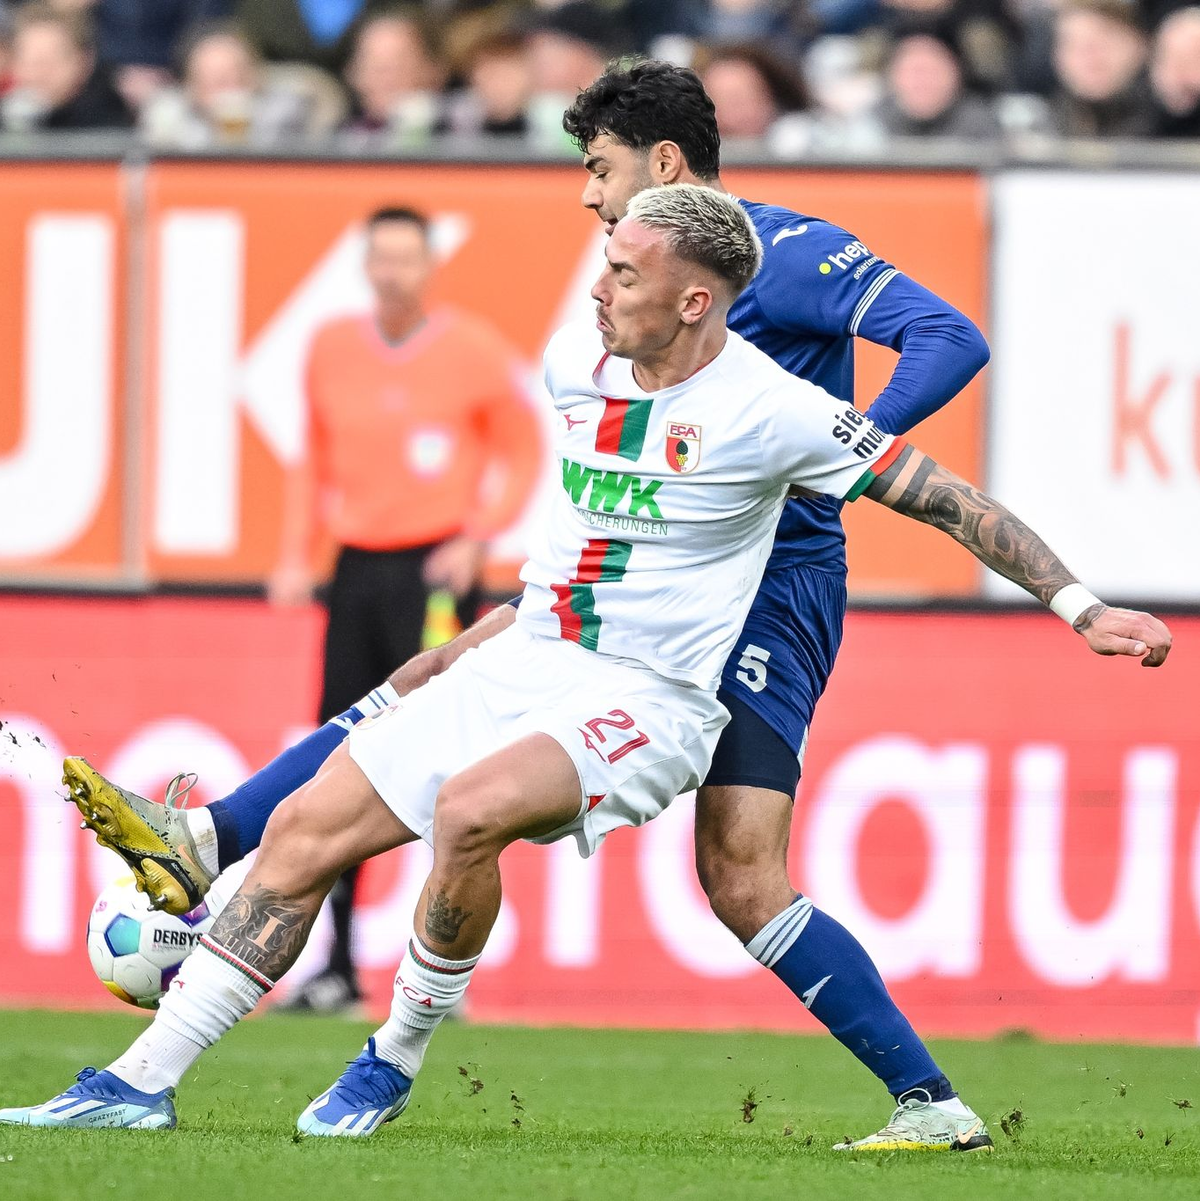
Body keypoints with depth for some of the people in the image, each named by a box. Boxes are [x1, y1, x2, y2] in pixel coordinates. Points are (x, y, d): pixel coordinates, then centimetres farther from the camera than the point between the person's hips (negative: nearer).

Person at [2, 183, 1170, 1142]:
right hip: (523, 661, 7)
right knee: (305, 829, -3)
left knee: (473, 809, -35)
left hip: (648, 701, -7)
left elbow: (945, 497, -11)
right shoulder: (573, 359, 3)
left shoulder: (768, 410, -15)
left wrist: (1081, 606, -12)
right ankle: (141, 1082, 1)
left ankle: (396, 1061, -13)